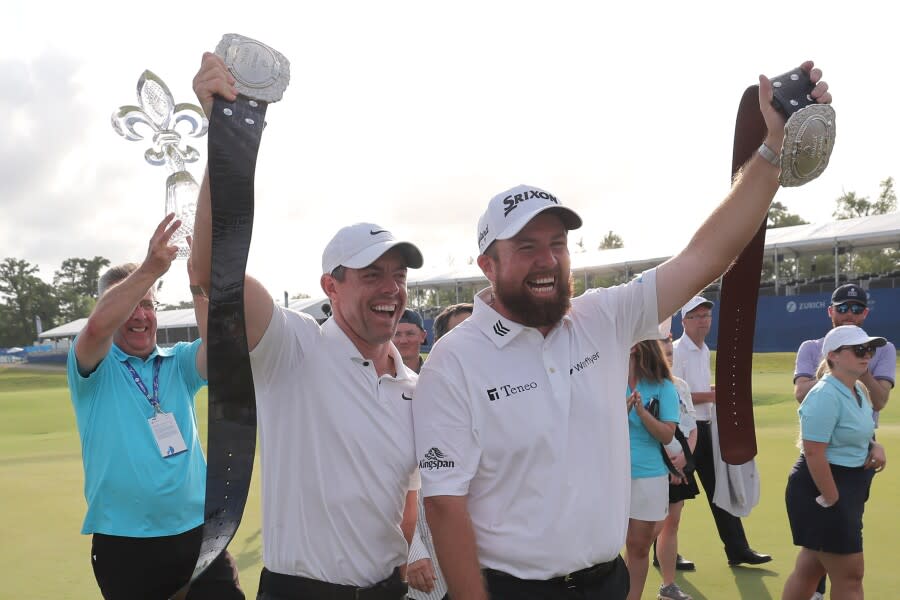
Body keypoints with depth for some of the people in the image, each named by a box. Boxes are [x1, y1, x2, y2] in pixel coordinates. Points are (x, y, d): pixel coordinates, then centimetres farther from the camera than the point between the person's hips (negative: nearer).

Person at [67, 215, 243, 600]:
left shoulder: (178, 363, 6)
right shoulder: (92, 367, -1)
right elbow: (98, 325, -24)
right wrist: (150, 268, -35)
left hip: (196, 533, 2)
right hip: (123, 544, -2)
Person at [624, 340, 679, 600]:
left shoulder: (663, 387, -2)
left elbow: (667, 436, -6)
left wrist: (642, 411, -20)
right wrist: (621, 410, -21)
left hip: (649, 476, 0)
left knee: (639, 546, 9)